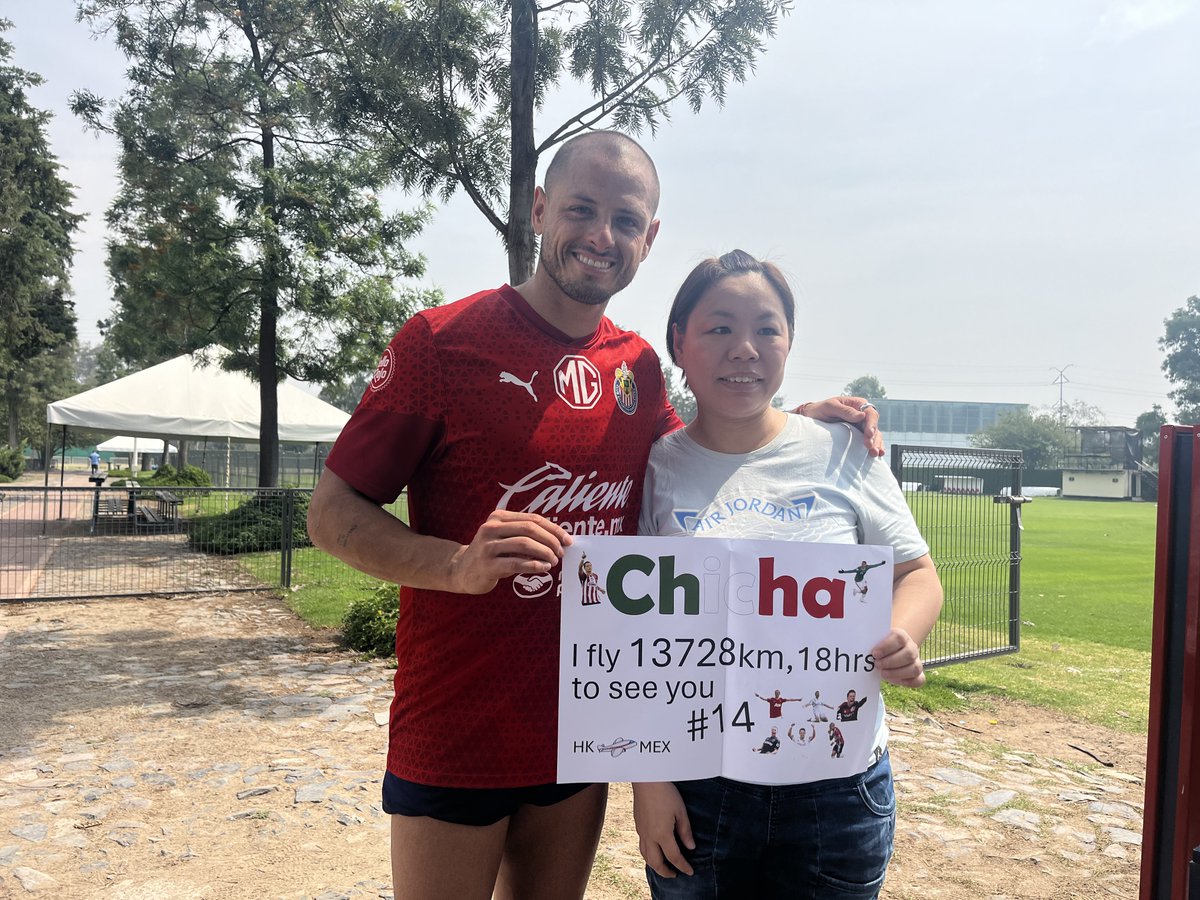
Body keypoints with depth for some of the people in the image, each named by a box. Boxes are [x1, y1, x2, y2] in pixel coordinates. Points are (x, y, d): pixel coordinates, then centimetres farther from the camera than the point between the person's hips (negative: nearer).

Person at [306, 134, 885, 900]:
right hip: (454, 744, -5)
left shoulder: (639, 366, 3)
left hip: (582, 737, 5)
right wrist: (459, 564, -28)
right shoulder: (442, 342, -12)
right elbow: (332, 512, -10)